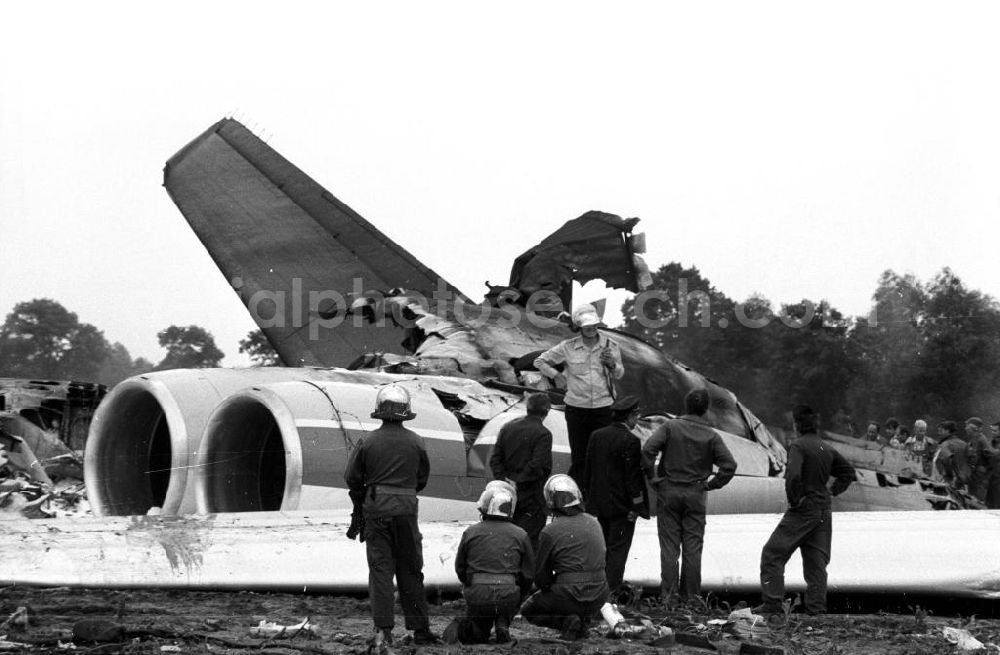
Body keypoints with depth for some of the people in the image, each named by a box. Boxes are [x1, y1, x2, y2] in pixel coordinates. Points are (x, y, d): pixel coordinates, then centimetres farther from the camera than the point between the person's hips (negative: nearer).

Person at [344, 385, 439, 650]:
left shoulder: (368, 441, -6)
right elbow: (423, 478, 9)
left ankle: (383, 631, -5)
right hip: (406, 509, 1)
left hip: (376, 509, -1)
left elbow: (351, 477, -1)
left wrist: (362, 496, 18)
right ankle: (420, 629, 16)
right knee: (410, 571, 11)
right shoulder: (415, 442, -2)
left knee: (380, 569, 3)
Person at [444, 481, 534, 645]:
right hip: (508, 595, -2)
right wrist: (517, 601, 22)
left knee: (478, 636, 25)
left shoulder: (470, 532, 3)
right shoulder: (520, 535, 2)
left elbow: (459, 567, 11)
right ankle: (503, 623, -1)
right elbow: (528, 574, 7)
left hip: (476, 594, 2)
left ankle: (460, 628, -8)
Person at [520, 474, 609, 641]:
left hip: (571, 597, -6)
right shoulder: (594, 523, 6)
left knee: (527, 610, 20)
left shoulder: (550, 532, -11)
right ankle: (582, 621, 8)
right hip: (599, 598, 6)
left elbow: (541, 578, -3)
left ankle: (567, 621, -5)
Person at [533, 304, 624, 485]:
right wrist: (556, 376, -1)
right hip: (576, 407, 0)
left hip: (604, 408, 0)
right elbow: (540, 361, 9)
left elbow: (619, 375, 8)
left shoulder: (610, 346, 1)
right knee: (578, 457, 3)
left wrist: (612, 364, -13)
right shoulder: (568, 347, -1)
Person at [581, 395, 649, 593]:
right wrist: (636, 507, -10)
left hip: (598, 502, 6)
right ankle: (612, 589, 3)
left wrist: (588, 498, 16)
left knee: (601, 545, 16)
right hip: (621, 506, -6)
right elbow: (633, 477, -16)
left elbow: (587, 470, 9)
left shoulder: (596, 436, 4)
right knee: (618, 547, 2)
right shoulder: (630, 441, -16)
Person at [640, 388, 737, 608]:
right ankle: (690, 597, 12)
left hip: (668, 491, 0)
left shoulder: (670, 427, -3)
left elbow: (648, 449, -15)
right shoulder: (711, 436, -1)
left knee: (669, 547, 3)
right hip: (695, 495, 0)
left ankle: (670, 597, 2)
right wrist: (711, 484, 3)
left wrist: (653, 477, -5)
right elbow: (729, 465, -8)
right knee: (693, 547, 8)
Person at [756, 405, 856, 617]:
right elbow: (849, 472, 22)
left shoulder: (798, 446, -12)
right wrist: (832, 490, 16)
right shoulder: (827, 449, 11)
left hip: (803, 510, -7)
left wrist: (795, 499, -14)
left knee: (772, 554, -1)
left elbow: (793, 476, -27)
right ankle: (816, 608, 9)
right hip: (824, 511, 7)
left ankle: (772, 603, -6)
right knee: (816, 561, 12)